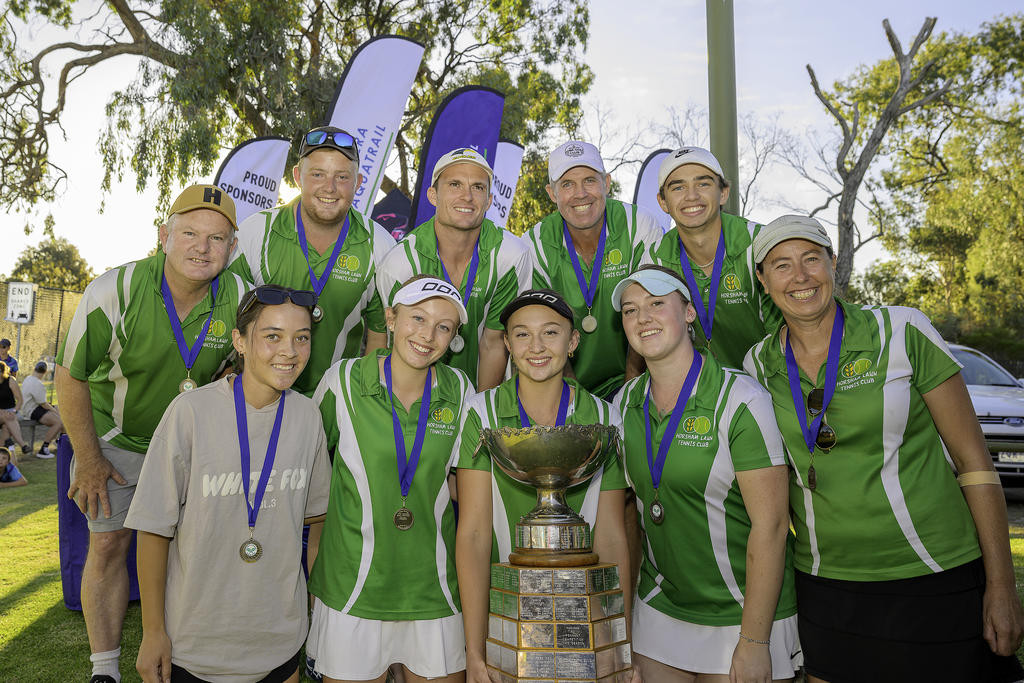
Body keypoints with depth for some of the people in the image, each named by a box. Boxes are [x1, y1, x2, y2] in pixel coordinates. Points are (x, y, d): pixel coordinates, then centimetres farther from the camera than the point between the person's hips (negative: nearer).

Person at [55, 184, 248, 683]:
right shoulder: (114, 291, -23)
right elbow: (70, 376, -12)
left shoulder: (239, 297, -16)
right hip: (116, 439, -1)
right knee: (108, 545, 1)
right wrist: (87, 460, -8)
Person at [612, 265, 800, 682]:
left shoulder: (740, 400, -17)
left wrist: (754, 643, -17)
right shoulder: (625, 403, 0)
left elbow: (770, 524, -17)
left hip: (743, 614, -4)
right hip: (659, 609, 5)